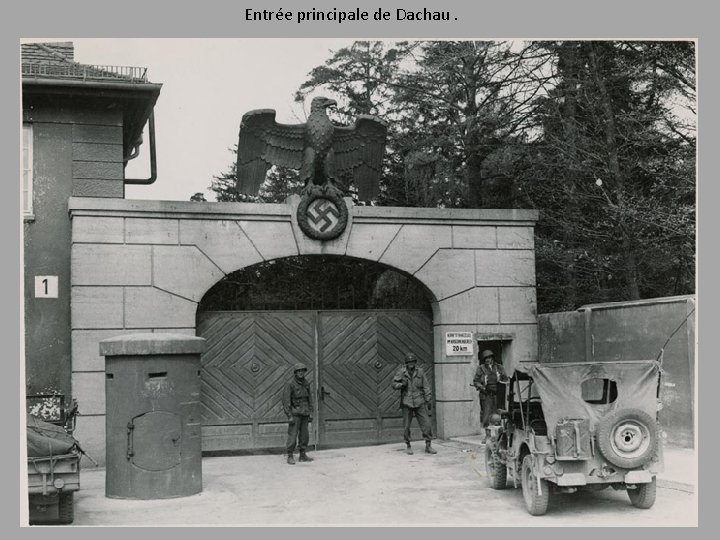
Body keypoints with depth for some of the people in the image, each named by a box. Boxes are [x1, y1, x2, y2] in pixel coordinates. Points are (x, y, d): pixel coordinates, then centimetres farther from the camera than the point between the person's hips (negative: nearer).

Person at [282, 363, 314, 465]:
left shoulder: (306, 384, 10)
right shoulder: (290, 384, -9)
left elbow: (310, 398, 17)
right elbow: (286, 400, -12)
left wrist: (311, 413, 10)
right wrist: (289, 416, -16)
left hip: (304, 414, 6)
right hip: (295, 413, -6)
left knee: (304, 435, 8)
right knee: (292, 435, -6)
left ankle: (303, 455, 17)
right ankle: (290, 457, 0)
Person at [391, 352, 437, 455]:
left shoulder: (420, 372, 3)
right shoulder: (401, 372, -1)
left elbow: (426, 387, 6)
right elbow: (394, 384, 4)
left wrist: (429, 400, 3)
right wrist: (401, 384, -16)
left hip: (419, 403, 1)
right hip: (407, 403, -1)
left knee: (426, 424, -3)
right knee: (406, 426, 4)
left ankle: (428, 446, 8)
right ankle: (408, 446, 21)